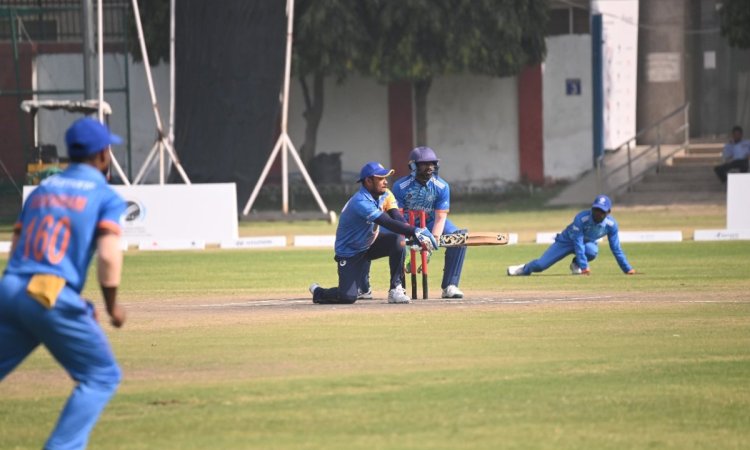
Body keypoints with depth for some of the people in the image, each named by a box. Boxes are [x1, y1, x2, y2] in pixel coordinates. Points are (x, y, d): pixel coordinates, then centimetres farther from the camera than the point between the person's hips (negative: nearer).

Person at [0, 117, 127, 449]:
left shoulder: (41, 190, 21)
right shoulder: (107, 198, 4)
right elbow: (108, 257, -10)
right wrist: (112, 306, 3)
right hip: (54, 299, -5)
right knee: (101, 376, 8)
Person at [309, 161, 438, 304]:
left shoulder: (381, 195, -2)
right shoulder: (361, 203, -32)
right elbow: (389, 223, -41)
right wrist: (415, 232, -49)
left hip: (370, 244, 8)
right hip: (349, 253, -8)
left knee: (398, 240, -20)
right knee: (348, 297, -17)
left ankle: (396, 289, -11)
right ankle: (317, 292, 17)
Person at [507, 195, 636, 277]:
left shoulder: (611, 224, -24)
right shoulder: (581, 218, -34)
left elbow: (616, 248, -14)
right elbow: (578, 243, -34)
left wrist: (627, 269, -17)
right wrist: (584, 266, -40)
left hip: (588, 242, 2)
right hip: (568, 240, -2)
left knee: (591, 251, -38)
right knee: (541, 265, -10)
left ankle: (576, 264, -2)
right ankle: (525, 268, 28)